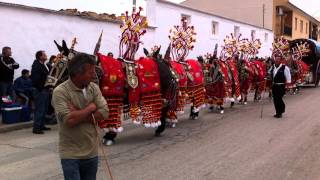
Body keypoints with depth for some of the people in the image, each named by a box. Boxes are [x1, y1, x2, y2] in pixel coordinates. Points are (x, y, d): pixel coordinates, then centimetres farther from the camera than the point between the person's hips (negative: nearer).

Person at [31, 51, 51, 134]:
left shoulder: (44, 65, 14)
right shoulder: (36, 66, -14)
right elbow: (35, 79, -22)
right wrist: (41, 89, -21)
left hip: (45, 89, 10)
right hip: (40, 90, -10)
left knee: (44, 109, 15)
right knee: (39, 110, -7)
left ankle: (41, 125, 24)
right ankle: (36, 128, -2)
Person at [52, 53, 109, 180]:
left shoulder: (94, 88, 2)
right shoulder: (60, 92, -14)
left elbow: (104, 113, -6)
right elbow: (69, 120, -25)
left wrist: (78, 114, -16)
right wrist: (90, 108, -11)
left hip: (91, 152, 5)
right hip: (71, 154, -5)